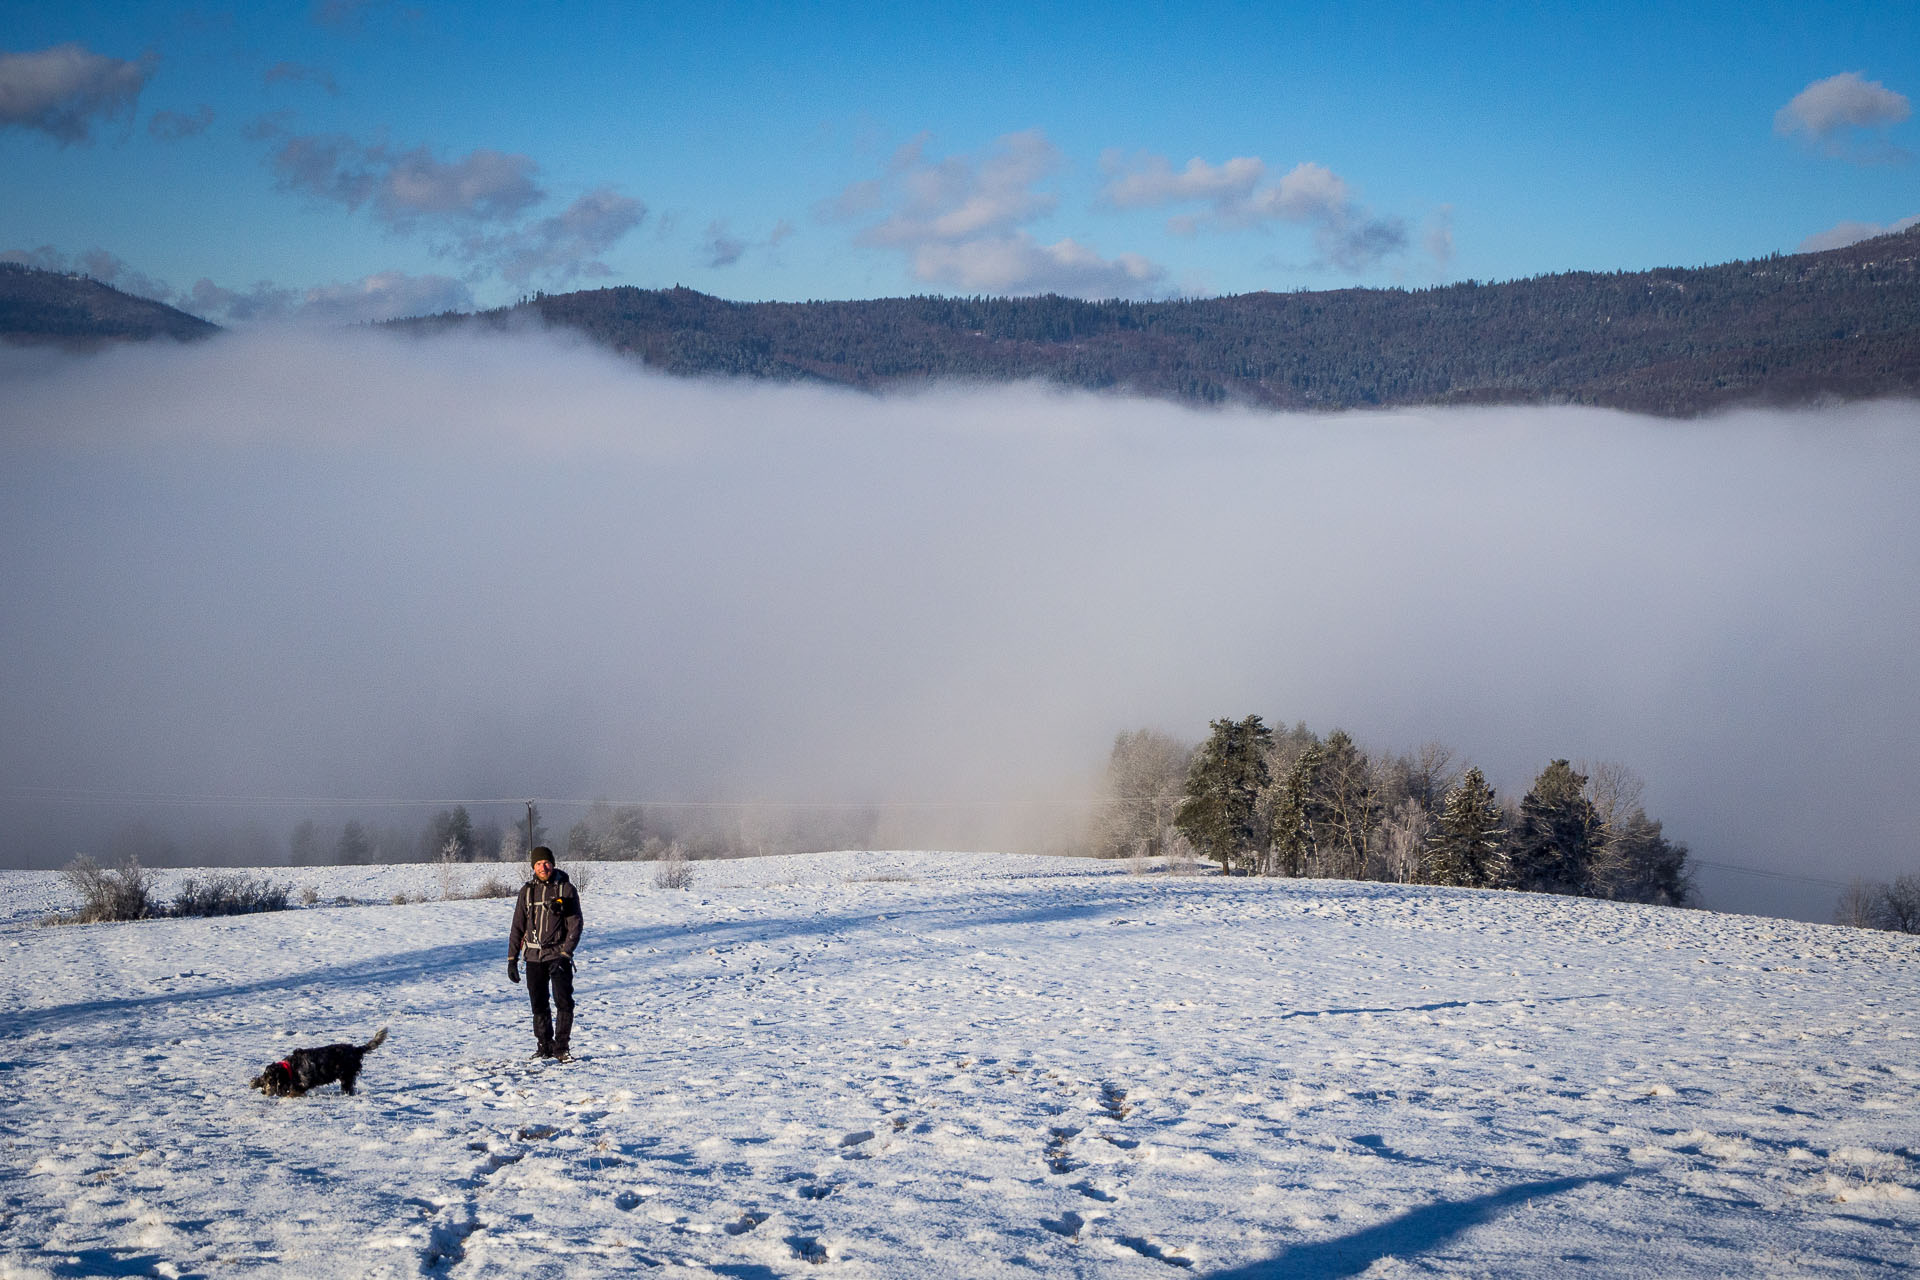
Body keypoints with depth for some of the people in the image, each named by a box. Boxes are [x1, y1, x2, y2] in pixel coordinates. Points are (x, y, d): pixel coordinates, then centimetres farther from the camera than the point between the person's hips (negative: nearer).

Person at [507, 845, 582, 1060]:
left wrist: (564, 955, -15)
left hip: (558, 955, -3)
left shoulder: (566, 889, -2)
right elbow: (518, 927, 11)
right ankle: (545, 1046, 19)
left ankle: (561, 1048, -3)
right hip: (533, 957, 3)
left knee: (564, 1002, -11)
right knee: (538, 1004, 7)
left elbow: (575, 925, -5)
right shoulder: (527, 891, 8)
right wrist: (512, 959, 6)